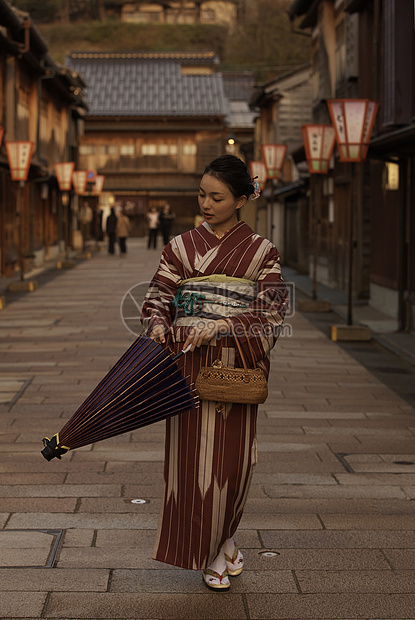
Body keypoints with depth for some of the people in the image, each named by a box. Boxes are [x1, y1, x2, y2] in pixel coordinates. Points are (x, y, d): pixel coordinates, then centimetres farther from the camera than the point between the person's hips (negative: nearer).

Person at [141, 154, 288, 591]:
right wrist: (159, 330, -17)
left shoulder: (261, 251, 4)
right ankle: (216, 550, 14)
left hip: (237, 362, -1)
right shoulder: (180, 247, 9)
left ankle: (220, 539, 24)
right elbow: (158, 299, 4)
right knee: (194, 451, 0)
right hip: (189, 361, 1)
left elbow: (270, 312, -5)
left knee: (232, 453, 1)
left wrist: (220, 325, -19)